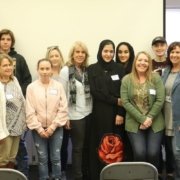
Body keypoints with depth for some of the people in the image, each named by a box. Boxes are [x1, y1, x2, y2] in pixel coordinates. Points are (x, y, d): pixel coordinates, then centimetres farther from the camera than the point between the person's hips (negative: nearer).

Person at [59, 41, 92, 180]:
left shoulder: (87, 70, 5)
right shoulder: (66, 71, -8)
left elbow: (91, 92, 10)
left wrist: (93, 110, 5)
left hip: (89, 113, 4)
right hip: (75, 115, -4)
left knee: (87, 146, 12)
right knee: (78, 148, 4)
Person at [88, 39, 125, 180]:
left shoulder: (119, 69, 7)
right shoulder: (92, 69, 4)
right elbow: (95, 92, -4)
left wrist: (121, 113, -9)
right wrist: (115, 100, -10)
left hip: (116, 113, 1)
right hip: (99, 114, -1)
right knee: (100, 147, 1)